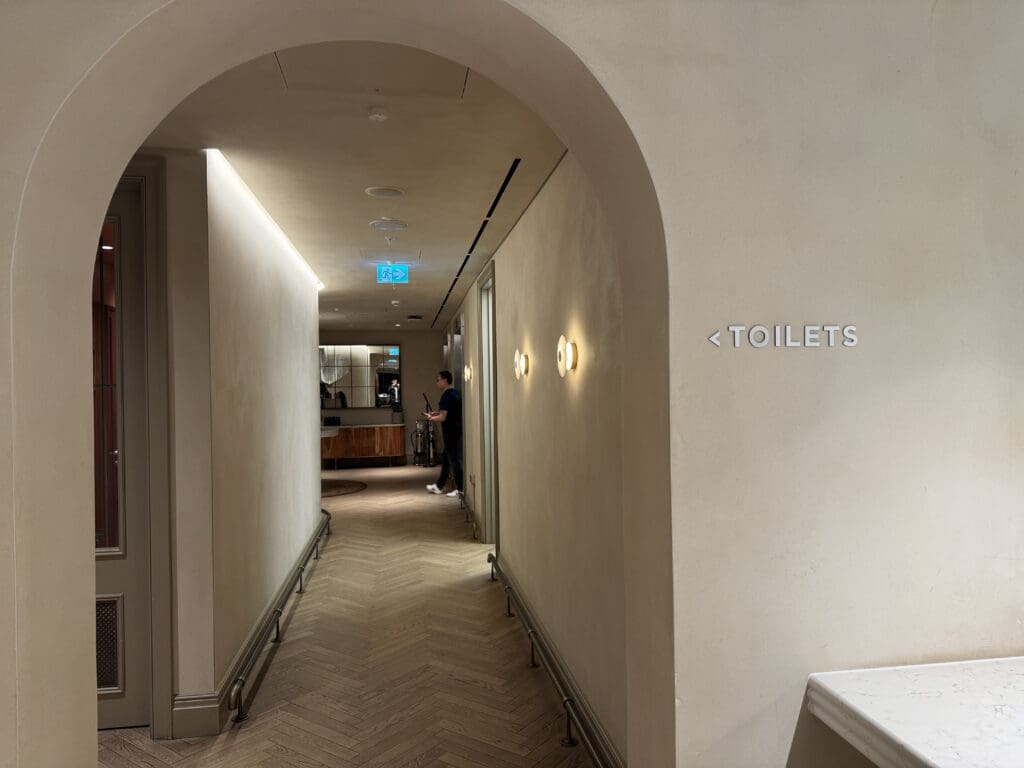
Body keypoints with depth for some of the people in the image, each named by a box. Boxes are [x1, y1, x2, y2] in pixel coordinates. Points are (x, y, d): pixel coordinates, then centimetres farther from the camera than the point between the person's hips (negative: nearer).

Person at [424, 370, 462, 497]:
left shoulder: (446, 396, -18)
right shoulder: (456, 393, 11)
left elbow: (442, 418, -21)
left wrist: (430, 418, -4)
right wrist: (437, 413, 16)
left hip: (450, 432, -9)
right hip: (457, 430, 9)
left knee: (453, 460, -2)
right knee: (446, 458, 17)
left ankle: (461, 490, 2)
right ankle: (439, 486, 27)